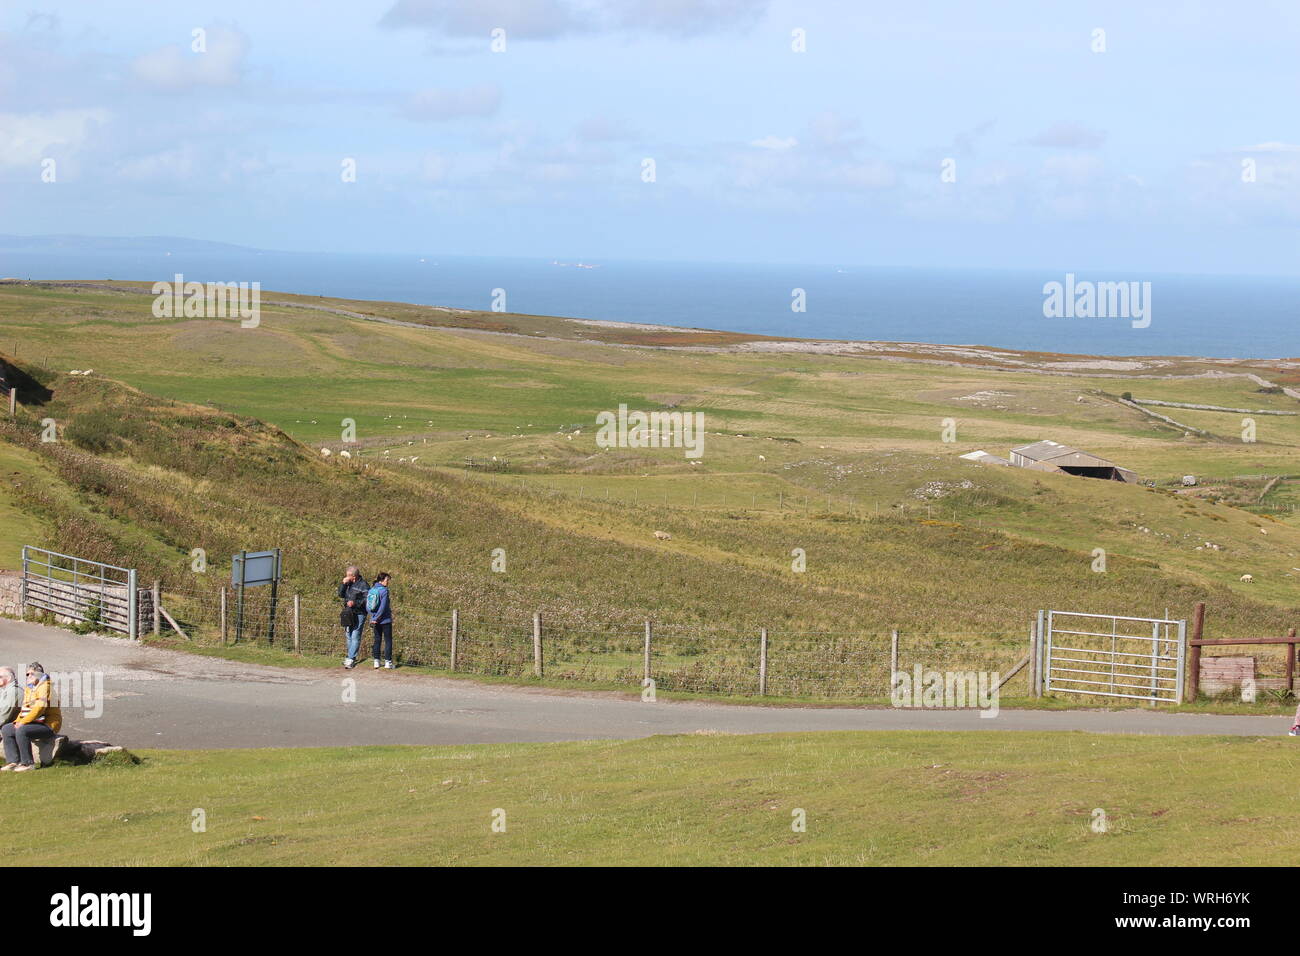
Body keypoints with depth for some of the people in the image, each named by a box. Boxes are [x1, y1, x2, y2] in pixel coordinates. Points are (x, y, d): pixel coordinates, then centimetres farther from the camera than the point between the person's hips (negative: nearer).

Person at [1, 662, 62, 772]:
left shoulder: (45, 687, -13)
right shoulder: (29, 689, 16)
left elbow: (39, 709, -23)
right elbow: (25, 709, 19)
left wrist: (23, 722, -23)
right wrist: (17, 721, 0)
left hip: (48, 725, -10)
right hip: (36, 722, 10)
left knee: (21, 731, -31)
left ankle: (27, 763, -23)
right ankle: (13, 761, -3)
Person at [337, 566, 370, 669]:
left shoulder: (363, 585, -8)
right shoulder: (348, 584, 13)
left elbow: (367, 600, -11)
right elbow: (341, 595, 10)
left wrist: (355, 603, -21)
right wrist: (343, 584, -3)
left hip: (358, 614, -8)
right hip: (348, 614, 8)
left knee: (355, 636, -10)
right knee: (348, 636, 13)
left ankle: (351, 658, -11)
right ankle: (351, 657, 23)